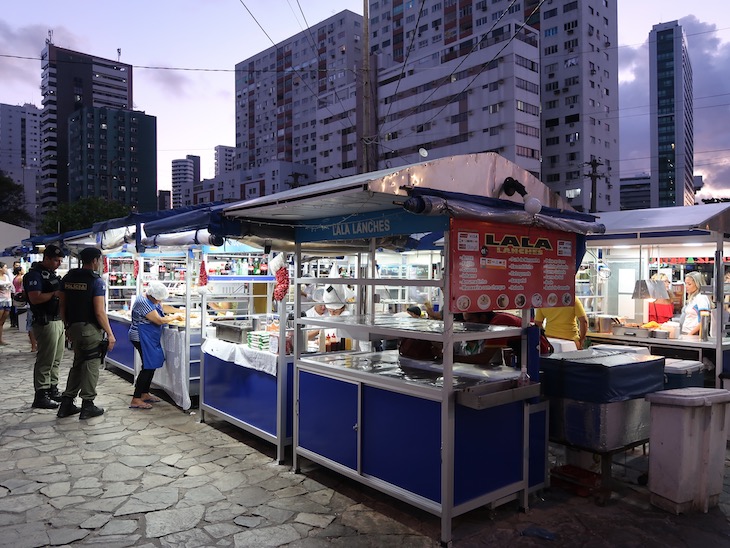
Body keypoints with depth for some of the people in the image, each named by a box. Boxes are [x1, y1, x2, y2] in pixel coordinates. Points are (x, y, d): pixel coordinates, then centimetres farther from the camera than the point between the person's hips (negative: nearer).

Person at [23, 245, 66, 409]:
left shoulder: (52, 274, 18)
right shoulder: (34, 275, -10)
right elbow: (35, 298, -22)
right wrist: (55, 293, -19)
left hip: (59, 321, 9)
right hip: (46, 323, -9)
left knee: (56, 359, 13)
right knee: (45, 360, -6)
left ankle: (52, 389, 23)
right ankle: (40, 396, 1)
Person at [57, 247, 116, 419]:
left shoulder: (67, 278, 7)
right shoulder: (96, 281, -14)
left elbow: (62, 306, 10)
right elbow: (99, 311, -17)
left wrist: (68, 327, 21)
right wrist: (110, 334, -11)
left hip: (73, 327, 7)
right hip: (90, 329, -7)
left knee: (77, 364, 18)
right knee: (91, 366, 3)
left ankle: (66, 404, 21)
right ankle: (87, 406, 10)